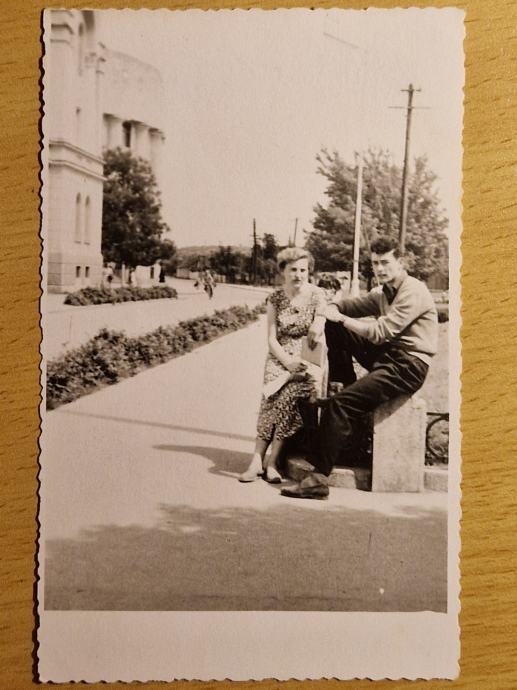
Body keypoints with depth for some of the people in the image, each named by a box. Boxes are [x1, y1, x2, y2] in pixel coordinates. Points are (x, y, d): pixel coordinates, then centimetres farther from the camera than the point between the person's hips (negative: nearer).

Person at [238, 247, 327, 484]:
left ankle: (271, 461, -24)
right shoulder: (275, 298, 4)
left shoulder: (317, 296, -3)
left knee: (288, 392, -31)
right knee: (284, 393, -28)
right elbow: (271, 338, 0)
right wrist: (287, 362, -17)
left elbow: (317, 336, -9)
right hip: (280, 356, 2)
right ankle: (259, 460, -26)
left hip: (308, 359, -1)